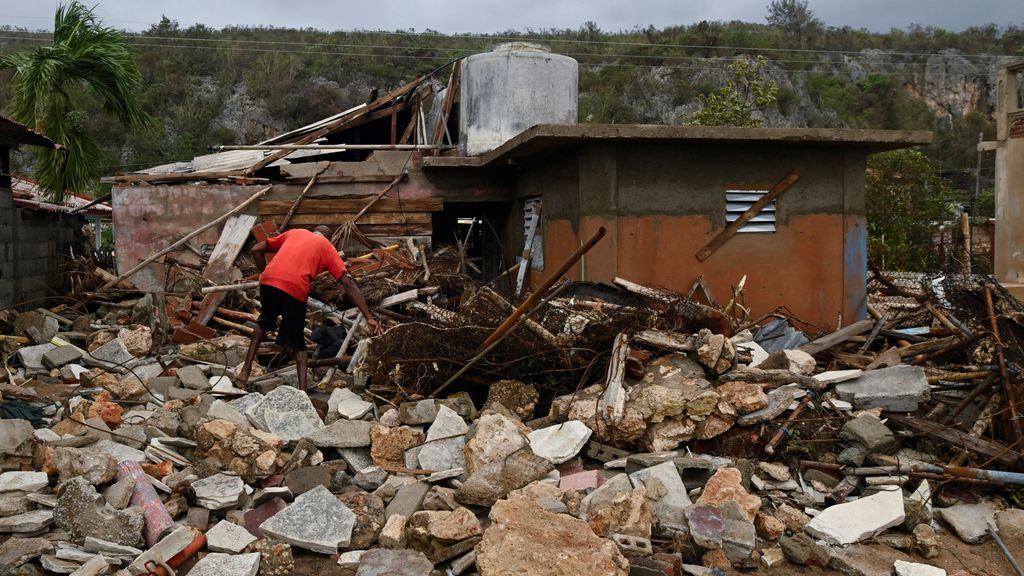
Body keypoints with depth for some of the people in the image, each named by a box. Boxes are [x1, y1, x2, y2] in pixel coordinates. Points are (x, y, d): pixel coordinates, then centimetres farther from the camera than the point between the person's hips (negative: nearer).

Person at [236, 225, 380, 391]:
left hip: (268, 281, 2)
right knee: (297, 342, 16)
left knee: (264, 321, 33)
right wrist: (369, 318, 7)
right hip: (295, 289, -2)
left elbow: (256, 250, 27)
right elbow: (349, 284, 11)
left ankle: (246, 369, 26)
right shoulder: (327, 247, 21)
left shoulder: (295, 232, 30)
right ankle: (302, 393, 6)